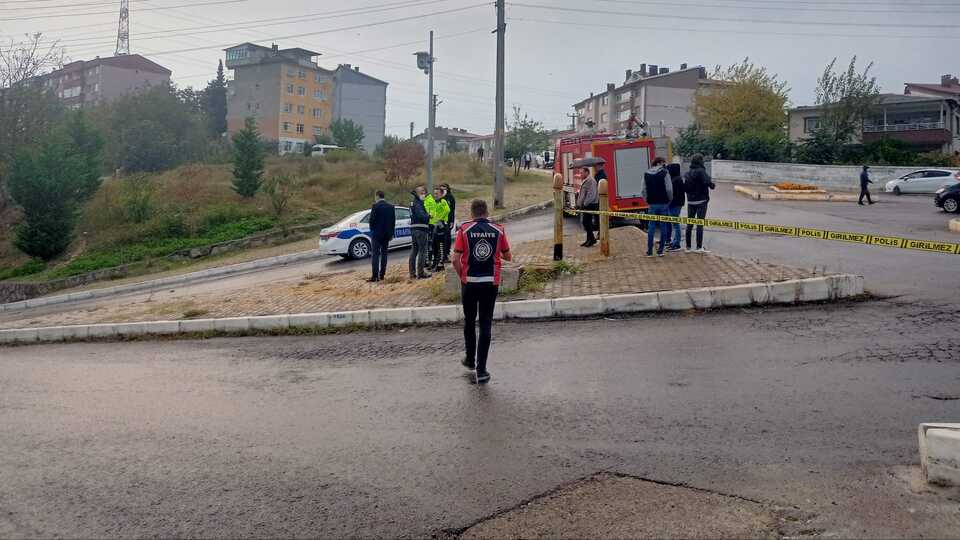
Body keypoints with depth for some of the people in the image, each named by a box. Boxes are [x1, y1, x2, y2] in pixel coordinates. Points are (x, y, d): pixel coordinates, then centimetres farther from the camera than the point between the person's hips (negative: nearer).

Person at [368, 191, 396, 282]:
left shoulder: (375, 206, -11)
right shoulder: (391, 207, 6)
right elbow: (393, 221, 8)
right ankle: (382, 275, 13)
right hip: (387, 234, 5)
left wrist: (372, 230, 6)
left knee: (375, 254, -4)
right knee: (384, 253, 12)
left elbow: (372, 220, -11)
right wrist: (392, 233, 14)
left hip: (377, 233, -5)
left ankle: (375, 276, -10)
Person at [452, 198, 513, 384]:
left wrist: (461, 276, 8)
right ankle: (481, 370, 1)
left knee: (469, 322, 19)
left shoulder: (464, 230, -5)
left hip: (469, 282, 0)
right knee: (486, 325, 4)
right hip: (491, 282, 0)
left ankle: (470, 360, 33)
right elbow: (508, 256, 6)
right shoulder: (498, 230, -1)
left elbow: (456, 259, -9)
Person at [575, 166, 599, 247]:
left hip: (590, 205, -10)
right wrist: (579, 204, 17)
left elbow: (591, 195, -23)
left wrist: (584, 204, -22)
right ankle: (589, 239, 16)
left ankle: (591, 239, -2)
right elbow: (582, 194, 22)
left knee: (586, 222, -10)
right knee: (586, 222, 11)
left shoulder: (591, 180, -15)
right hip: (586, 205, 10)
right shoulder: (585, 181, 17)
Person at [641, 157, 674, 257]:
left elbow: (643, 191, 3)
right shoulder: (664, 173, -7)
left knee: (651, 227, 8)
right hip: (663, 204, -3)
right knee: (664, 227, 6)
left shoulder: (646, 175, 5)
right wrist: (670, 199, 3)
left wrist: (648, 200, 12)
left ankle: (649, 251, 7)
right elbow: (669, 189, -12)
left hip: (652, 205, 3)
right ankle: (660, 250, 7)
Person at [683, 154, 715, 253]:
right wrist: (713, 185, -2)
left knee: (689, 224, 10)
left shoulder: (687, 173, 6)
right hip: (701, 201, -6)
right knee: (700, 224, -4)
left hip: (690, 201, 6)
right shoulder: (701, 171, -13)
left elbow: (684, 187, 6)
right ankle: (699, 247, -5)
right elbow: (708, 182, -22)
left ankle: (688, 246, 13)